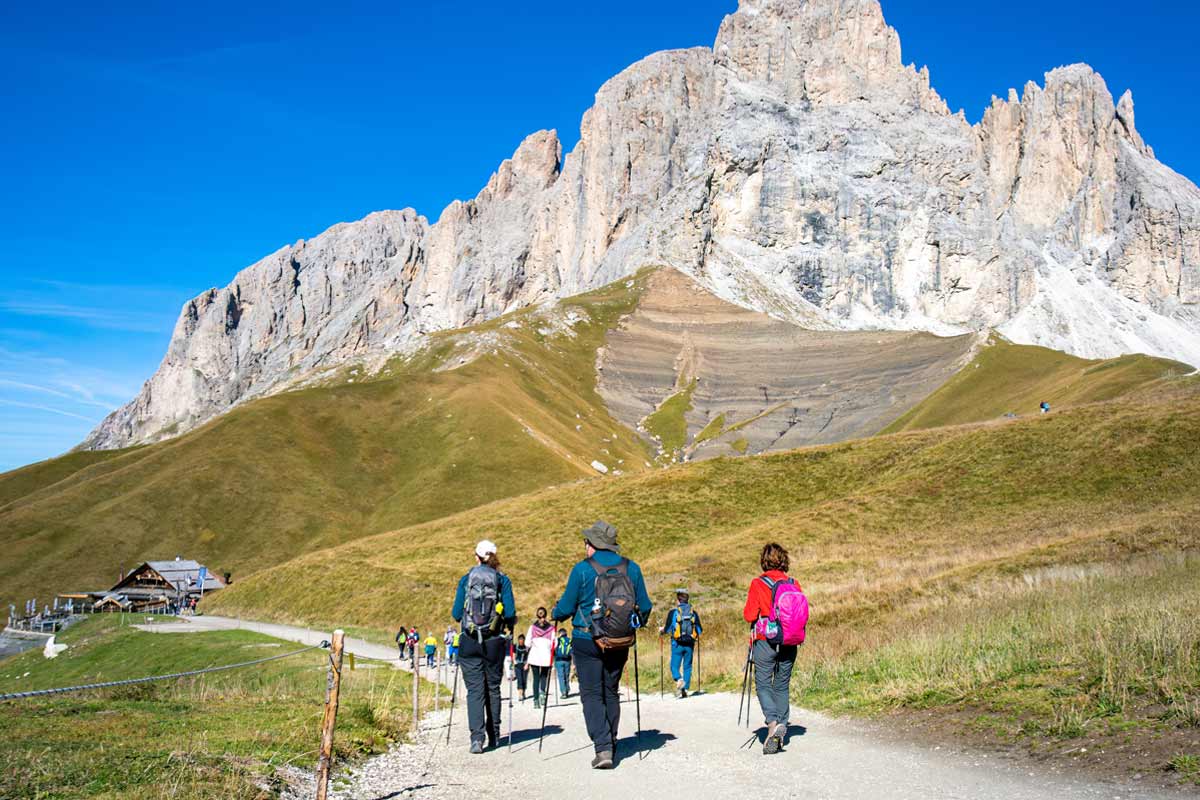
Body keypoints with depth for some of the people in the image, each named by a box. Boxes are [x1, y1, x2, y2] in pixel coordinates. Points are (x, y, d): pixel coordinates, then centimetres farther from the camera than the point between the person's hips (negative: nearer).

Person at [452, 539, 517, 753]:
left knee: (475, 690, 0)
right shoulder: (502, 580, 0)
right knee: (493, 688, 15)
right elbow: (510, 612, -6)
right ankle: (493, 736, 23)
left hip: (469, 641, 0)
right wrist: (511, 623, 16)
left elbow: (456, 613, 2)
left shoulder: (466, 579, 3)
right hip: (494, 642, 0)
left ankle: (477, 737, -14)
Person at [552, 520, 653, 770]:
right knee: (611, 693, 18)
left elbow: (565, 608, -5)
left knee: (592, 694, 2)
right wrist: (633, 622, 26)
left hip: (587, 642, -4)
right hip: (620, 644, 4)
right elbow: (645, 607, 5)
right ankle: (610, 744, 24)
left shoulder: (582, 569, -10)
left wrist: (556, 612, 18)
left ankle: (603, 748, -10)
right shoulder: (631, 568, 0)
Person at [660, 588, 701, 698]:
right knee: (687, 667, 11)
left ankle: (679, 680, -22)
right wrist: (694, 637, 30)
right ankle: (685, 689, 6)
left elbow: (667, 629, -4)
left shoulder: (673, 612, -5)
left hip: (677, 643, -3)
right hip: (690, 644, 3)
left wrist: (661, 631, 18)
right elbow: (699, 630, 9)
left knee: (675, 666, 5)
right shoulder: (693, 612, 5)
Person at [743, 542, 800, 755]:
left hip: (765, 641, -4)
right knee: (782, 685, 14)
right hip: (789, 642, 4)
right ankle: (781, 726, 12)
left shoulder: (758, 584, -9)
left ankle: (772, 722, -18)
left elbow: (749, 615, -12)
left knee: (763, 684, 3)